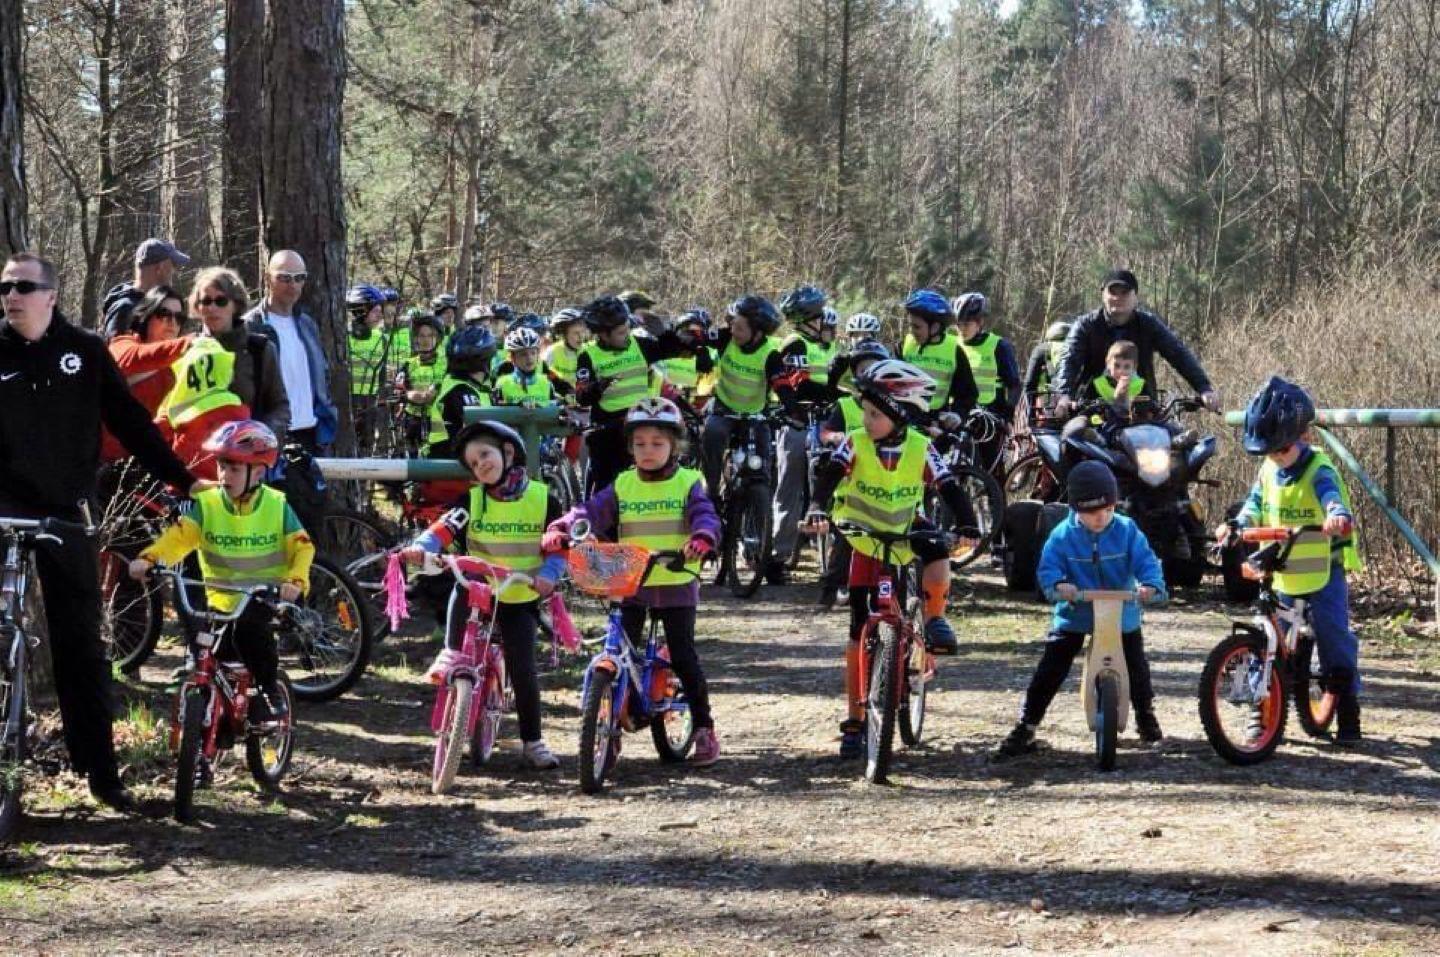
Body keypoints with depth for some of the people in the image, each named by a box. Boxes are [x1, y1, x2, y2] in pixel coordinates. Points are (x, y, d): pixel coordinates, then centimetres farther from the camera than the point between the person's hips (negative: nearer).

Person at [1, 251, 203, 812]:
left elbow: (129, 420, 6)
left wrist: (181, 478, 4)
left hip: (64, 514, 1)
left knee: (81, 646, 4)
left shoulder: (84, 352, 3)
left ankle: (100, 771, 7)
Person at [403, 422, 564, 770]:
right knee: (461, 591, -29)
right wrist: (422, 547, -34)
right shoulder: (472, 500, -2)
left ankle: (532, 741, 7)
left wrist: (548, 574, -18)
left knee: (522, 669, -7)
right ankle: (452, 653, -8)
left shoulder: (543, 499, -3)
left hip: (521, 599, -2)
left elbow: (558, 547, 0)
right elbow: (445, 528, -15)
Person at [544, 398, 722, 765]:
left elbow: (704, 515, -13)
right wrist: (562, 529, -22)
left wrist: (701, 538, -36)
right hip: (631, 584, 2)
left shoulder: (687, 483, 1)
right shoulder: (622, 486, 8)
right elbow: (592, 511, -3)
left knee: (683, 656, -2)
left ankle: (704, 728, 9)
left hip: (676, 584, -2)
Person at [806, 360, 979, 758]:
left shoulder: (921, 449, -14)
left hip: (906, 531, 0)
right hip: (865, 540, 0)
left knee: (938, 557, -36)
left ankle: (934, 617, -5)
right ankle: (854, 721, 3)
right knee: (860, 631, -3)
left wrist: (967, 526, -34)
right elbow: (828, 475, -29)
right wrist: (817, 509, -48)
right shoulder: (855, 444, -16)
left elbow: (950, 488, -17)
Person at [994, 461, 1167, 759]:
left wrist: (1151, 585, -37)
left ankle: (1146, 717, 38)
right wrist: (1058, 584, -40)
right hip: (1073, 615, -1)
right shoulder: (1063, 535, -12)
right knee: (1049, 673, -4)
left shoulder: (1127, 531, -9)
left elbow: (1146, 561, -15)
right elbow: (1048, 568, -17)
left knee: (1136, 668, 11)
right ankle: (1025, 729, 3)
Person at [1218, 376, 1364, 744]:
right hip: (1283, 571, 5)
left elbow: (1332, 496, -32)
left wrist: (1338, 516, -55)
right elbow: (1255, 505, 7)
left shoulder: (1319, 470, -14)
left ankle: (1347, 713, 0)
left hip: (1324, 567, -5)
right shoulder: (1268, 470, 6)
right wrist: (1235, 525, -15)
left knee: (1334, 636, -8)